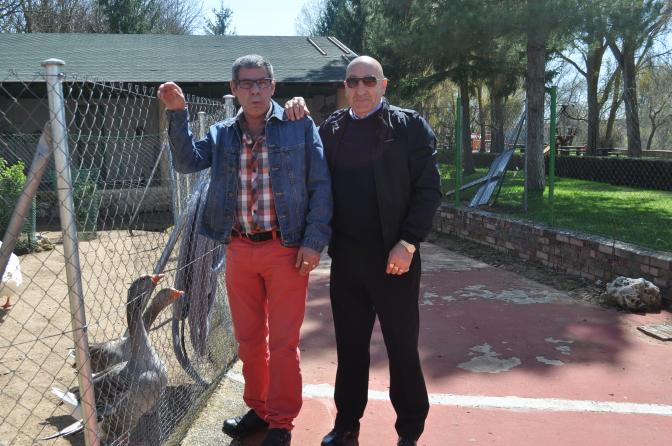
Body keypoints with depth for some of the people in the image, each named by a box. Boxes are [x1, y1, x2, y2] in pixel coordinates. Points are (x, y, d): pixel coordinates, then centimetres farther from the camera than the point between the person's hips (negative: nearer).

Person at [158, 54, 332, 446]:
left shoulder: (300, 127, -2)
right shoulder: (222, 134, 9)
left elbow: (320, 186, -5)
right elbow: (188, 161, -4)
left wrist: (314, 242, -10)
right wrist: (178, 114, -13)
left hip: (286, 249, -4)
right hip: (240, 249, 4)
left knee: (283, 342, 4)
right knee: (249, 339, 15)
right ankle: (258, 409, 35)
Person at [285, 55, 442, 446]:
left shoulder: (409, 126, -1)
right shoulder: (331, 128, 11)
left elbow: (428, 189, -6)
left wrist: (409, 241, -15)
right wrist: (298, 119, 2)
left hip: (393, 256, -3)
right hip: (345, 257, 4)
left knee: (402, 347, 9)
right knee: (350, 346, 14)